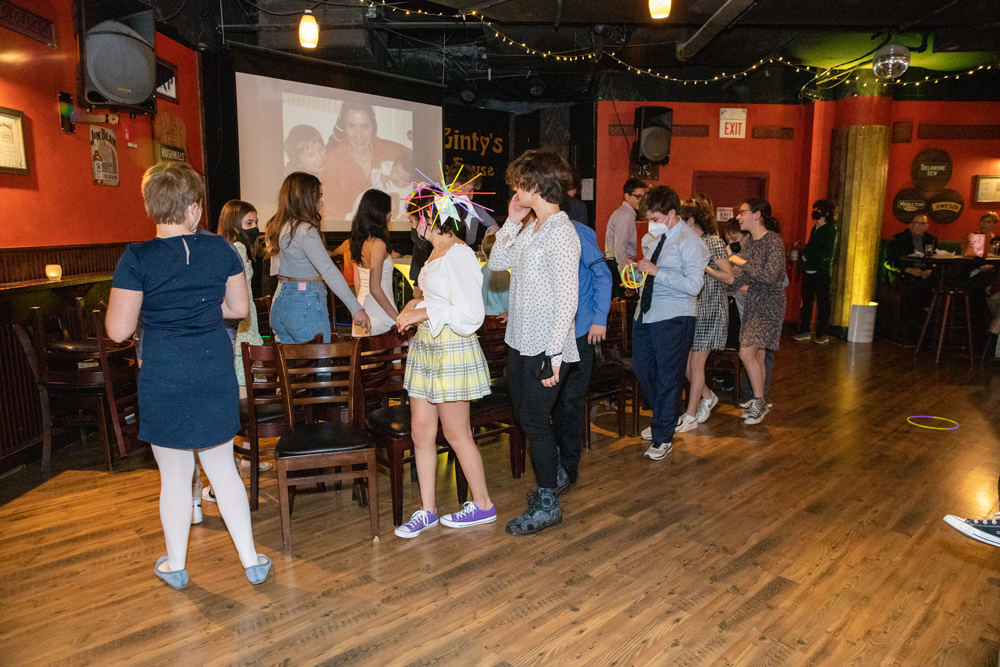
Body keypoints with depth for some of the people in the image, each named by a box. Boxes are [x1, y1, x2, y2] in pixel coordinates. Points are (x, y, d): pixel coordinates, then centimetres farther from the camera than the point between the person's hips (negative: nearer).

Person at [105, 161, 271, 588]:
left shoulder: (137, 259, -12)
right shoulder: (220, 249, -3)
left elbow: (118, 330, -12)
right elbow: (239, 307, 5)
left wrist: (154, 310, 6)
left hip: (164, 379, -3)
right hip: (215, 373, 3)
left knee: (175, 477, 12)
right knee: (222, 467, 15)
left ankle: (175, 565, 31)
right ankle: (250, 560, 22)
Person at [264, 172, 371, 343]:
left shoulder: (277, 228, 9)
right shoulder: (305, 230, -17)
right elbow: (329, 272, -26)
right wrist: (356, 308, -29)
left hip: (280, 303, 9)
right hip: (306, 306, -9)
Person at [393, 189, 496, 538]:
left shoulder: (459, 254, -17)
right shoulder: (437, 251, 12)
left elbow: (470, 316, -21)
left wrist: (423, 312, -16)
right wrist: (417, 304, 6)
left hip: (452, 350, -9)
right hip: (426, 346, 9)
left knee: (456, 433, 3)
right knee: (421, 430, 10)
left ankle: (483, 505, 22)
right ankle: (427, 509, 22)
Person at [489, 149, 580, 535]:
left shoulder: (561, 233, -17)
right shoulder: (530, 228, 10)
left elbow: (566, 300, -21)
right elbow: (496, 263, 15)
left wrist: (554, 354, -22)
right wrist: (511, 221, 7)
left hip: (543, 346, -9)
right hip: (519, 341, 9)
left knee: (534, 421, 0)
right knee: (525, 416, 17)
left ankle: (547, 504, 17)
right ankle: (547, 486, 34)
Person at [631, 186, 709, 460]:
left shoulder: (689, 242, -13)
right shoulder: (650, 239, 12)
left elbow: (693, 285, -22)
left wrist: (656, 271, -23)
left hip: (674, 318, -8)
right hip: (646, 313, 8)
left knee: (667, 377, 1)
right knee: (641, 370, 15)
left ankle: (663, 437, 16)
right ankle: (663, 419, 38)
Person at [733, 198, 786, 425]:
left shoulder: (774, 242, -14)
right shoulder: (748, 243, 10)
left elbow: (770, 276, -24)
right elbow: (740, 277, 13)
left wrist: (743, 264, -18)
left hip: (769, 305, -8)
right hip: (752, 302, 8)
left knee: (746, 352, -14)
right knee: (757, 356, 10)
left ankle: (759, 402, -1)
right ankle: (759, 403, 20)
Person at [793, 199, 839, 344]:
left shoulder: (831, 230, -8)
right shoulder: (815, 228, 16)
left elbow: (827, 254, -15)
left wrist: (808, 257, -11)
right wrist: (803, 258, 7)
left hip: (822, 273, -7)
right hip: (809, 272, 7)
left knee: (822, 304, -1)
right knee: (806, 302, 9)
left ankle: (822, 334, 5)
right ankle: (804, 331, 15)